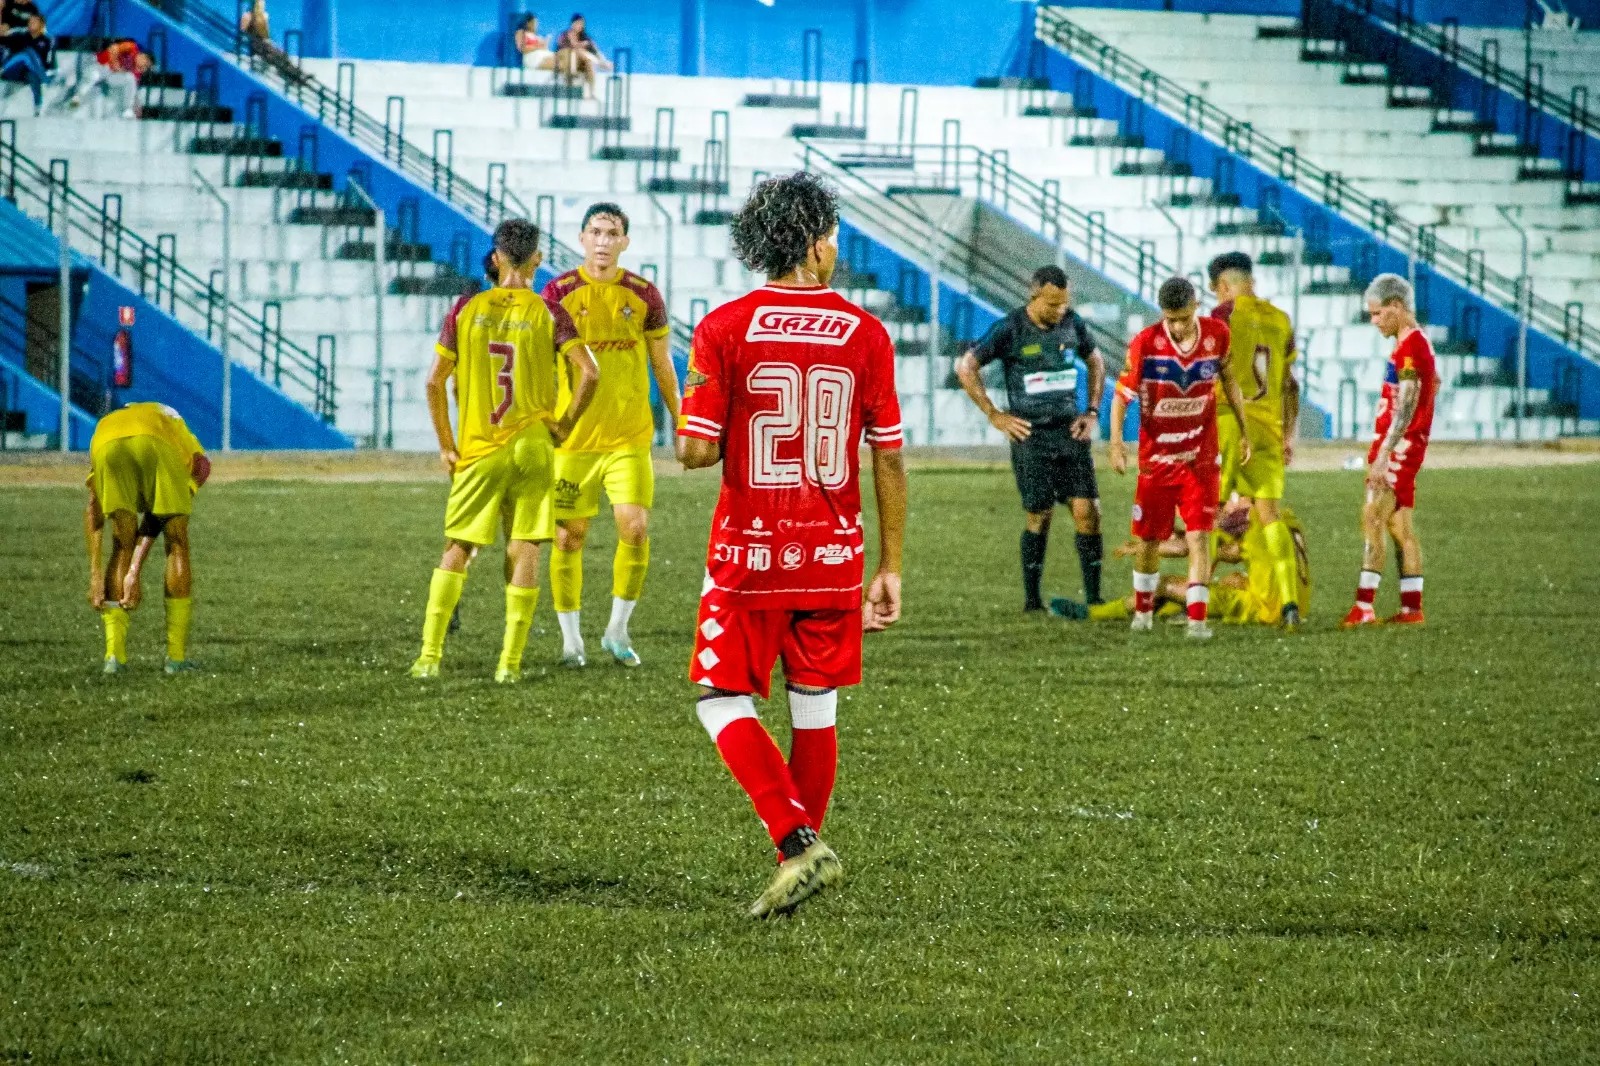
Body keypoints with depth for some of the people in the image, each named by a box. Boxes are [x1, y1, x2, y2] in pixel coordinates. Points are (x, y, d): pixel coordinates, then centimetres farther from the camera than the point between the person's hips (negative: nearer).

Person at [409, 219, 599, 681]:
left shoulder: (466, 309, 1)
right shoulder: (549, 313, -2)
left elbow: (434, 382, 0)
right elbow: (588, 373, -12)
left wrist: (446, 446, 8)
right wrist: (565, 424, 1)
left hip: (477, 451, 1)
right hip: (532, 446, -1)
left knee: (457, 549, 8)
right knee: (524, 549, 4)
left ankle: (429, 655, 3)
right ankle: (511, 662, 0)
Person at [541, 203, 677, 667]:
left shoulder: (643, 295, 3)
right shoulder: (559, 293, -2)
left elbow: (662, 366, 12)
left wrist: (681, 424, 11)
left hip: (630, 437, 1)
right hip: (572, 437, -1)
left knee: (635, 528, -10)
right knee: (569, 537, 2)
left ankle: (617, 630, 7)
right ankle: (570, 639, 14)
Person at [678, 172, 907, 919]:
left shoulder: (724, 330, -8)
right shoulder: (865, 333, -1)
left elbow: (695, 450, -11)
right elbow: (889, 457, 1)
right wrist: (890, 568, 8)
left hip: (750, 555, -2)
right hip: (833, 555, 3)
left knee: (724, 703, 4)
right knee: (815, 709, 12)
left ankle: (798, 844, -12)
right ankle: (803, 854, 18)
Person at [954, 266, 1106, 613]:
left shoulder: (1072, 324, 5)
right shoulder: (1010, 329, -8)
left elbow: (1095, 362, 22)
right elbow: (966, 367, -3)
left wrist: (1092, 411, 12)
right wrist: (994, 415, -5)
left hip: (1070, 429, 4)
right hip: (1031, 434, -4)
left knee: (1087, 510, -5)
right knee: (1039, 516, -1)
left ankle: (1094, 598, 1)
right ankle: (1032, 600, 11)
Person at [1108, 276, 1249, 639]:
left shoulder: (1217, 335, -6)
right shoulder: (1145, 344, -14)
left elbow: (1228, 379, 12)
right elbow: (1122, 395, -9)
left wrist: (1244, 430, 16)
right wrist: (1116, 442, -23)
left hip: (1201, 458, 0)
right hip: (1156, 457, 0)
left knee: (1199, 537, -11)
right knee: (1149, 540, 10)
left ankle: (1197, 619, -13)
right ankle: (1143, 610, 31)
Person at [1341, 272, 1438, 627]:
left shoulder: (1410, 347, -16)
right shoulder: (1417, 342, 14)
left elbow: (1404, 410, -22)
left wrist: (1383, 456, -24)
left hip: (1398, 446, -10)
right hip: (1404, 449, 10)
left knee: (1372, 520, -13)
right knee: (1400, 526, 11)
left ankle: (1364, 606, -17)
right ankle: (1411, 607, 12)